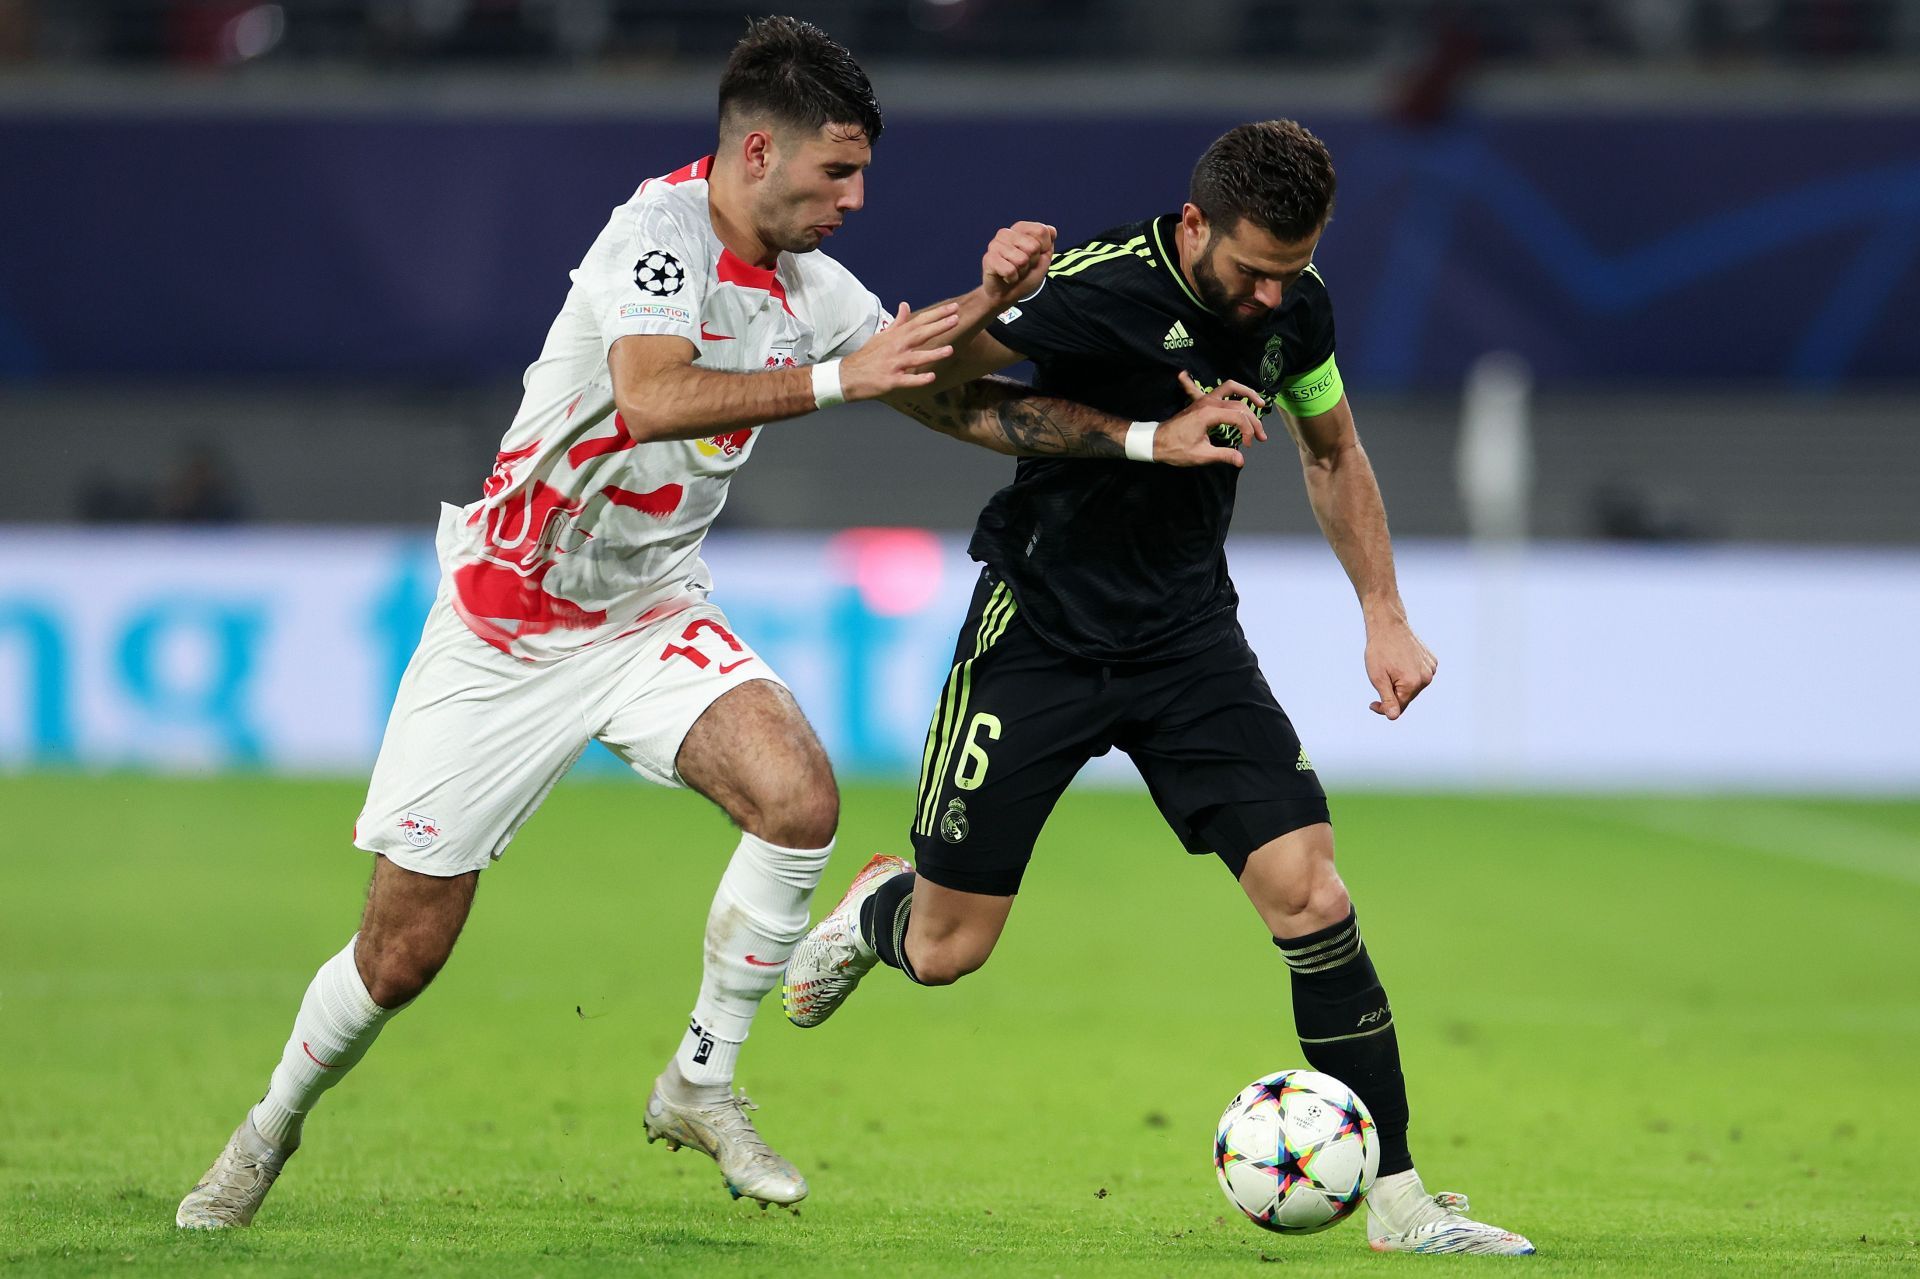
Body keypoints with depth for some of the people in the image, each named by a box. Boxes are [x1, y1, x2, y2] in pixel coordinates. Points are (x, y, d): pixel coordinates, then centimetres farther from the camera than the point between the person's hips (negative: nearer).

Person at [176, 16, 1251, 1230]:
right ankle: (274, 1126, 29)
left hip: (653, 614, 5)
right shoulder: (662, 229, -21)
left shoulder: (806, 286, 0)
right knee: (401, 955, -1)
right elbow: (650, 401, -39)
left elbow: (960, 402, 5)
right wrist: (832, 379, -40)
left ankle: (703, 1084, -3)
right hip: (503, 624, -5)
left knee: (799, 794, -23)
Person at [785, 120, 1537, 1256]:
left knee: (1309, 893, -13)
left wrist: (1384, 616, 10)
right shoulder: (1103, 290, -24)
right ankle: (878, 906, 41)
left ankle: (1398, 1202, -7)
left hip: (1189, 638, 4)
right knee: (945, 950, 1)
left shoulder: (1294, 306, -4)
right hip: (1040, 637, -4)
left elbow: (1333, 454, 16)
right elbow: (915, 380, -20)